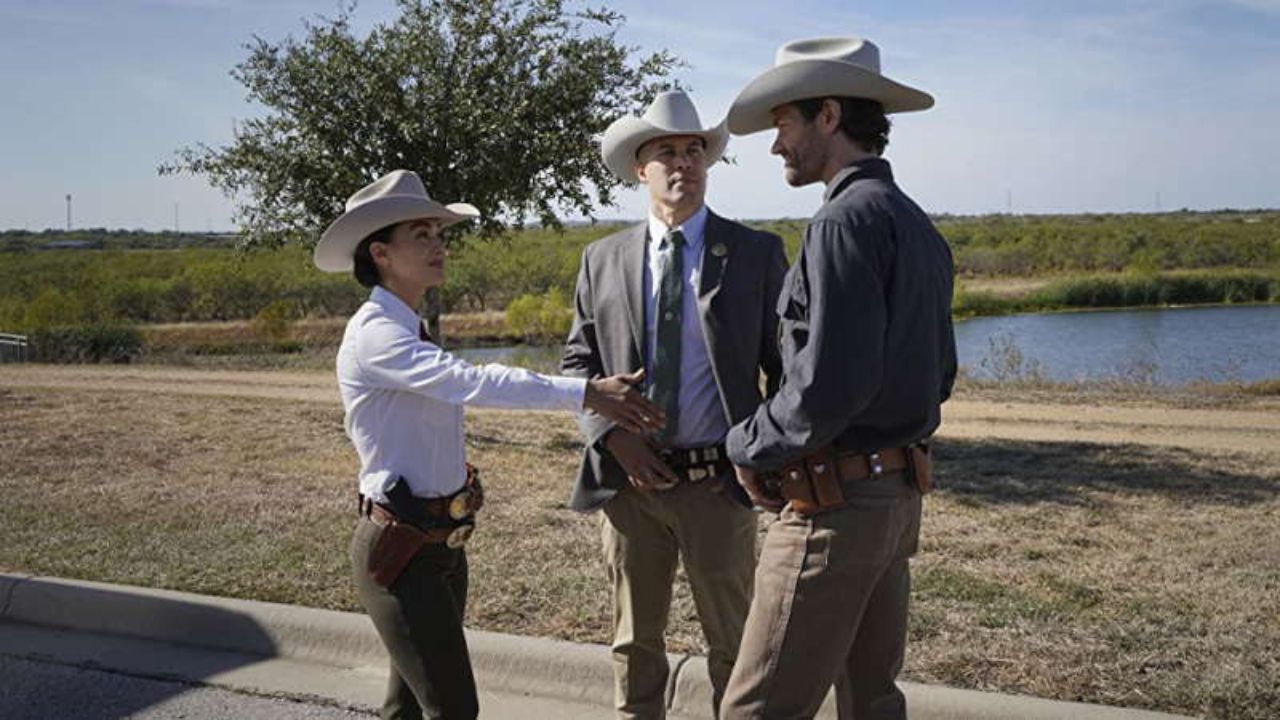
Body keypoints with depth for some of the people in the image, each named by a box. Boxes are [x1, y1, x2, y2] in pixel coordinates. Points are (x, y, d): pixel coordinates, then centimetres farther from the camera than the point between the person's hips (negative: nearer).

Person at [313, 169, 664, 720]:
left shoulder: (409, 332, 12)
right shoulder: (374, 333, -18)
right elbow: (470, 381, -32)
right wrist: (585, 393, -36)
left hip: (440, 541, 9)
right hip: (401, 547, -9)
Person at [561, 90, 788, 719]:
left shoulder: (756, 252, 0)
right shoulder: (603, 259, 6)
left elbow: (785, 363, 2)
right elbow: (578, 361, 8)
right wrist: (612, 436, -8)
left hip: (719, 483, -2)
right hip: (630, 478, 2)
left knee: (735, 645, 12)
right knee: (635, 643, 16)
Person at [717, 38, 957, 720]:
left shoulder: (846, 218, -16)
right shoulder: (919, 226, 14)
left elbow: (828, 385, -23)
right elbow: (939, 376, 20)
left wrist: (746, 442, -8)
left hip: (836, 505, -10)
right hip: (899, 491, 10)